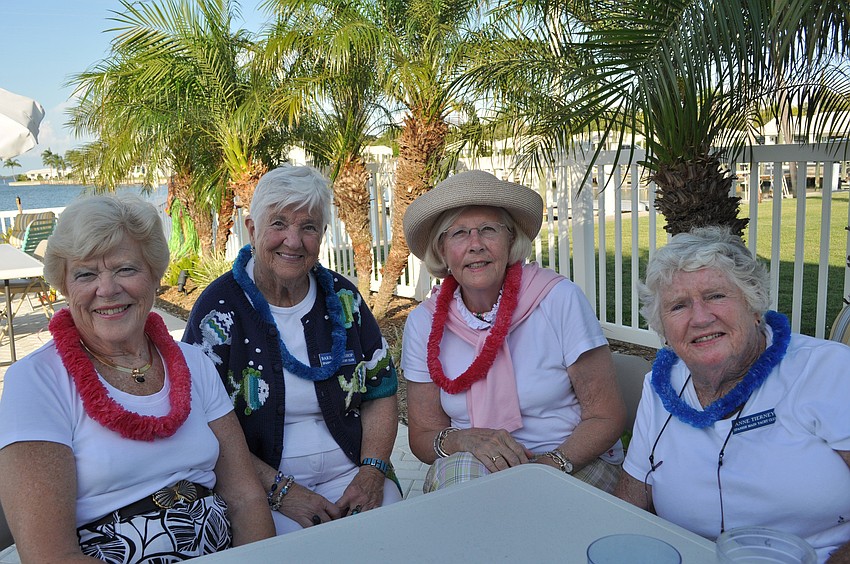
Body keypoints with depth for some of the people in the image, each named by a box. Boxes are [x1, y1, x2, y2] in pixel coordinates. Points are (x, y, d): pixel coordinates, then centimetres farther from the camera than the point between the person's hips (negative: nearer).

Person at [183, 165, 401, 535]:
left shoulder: (342, 298, 6)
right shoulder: (219, 309, -6)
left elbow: (381, 392, 8)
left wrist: (372, 472, -7)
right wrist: (280, 490, -16)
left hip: (348, 473, 4)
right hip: (258, 487, -3)